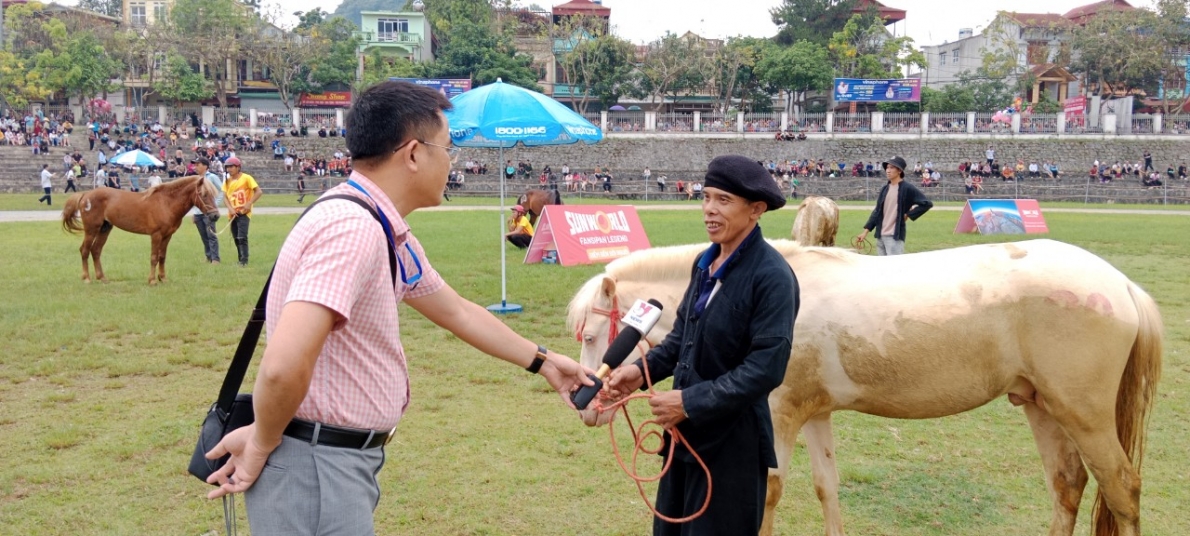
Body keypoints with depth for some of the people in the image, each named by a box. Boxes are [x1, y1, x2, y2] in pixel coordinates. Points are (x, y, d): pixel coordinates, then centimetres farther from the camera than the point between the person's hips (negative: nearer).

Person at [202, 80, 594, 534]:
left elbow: (456, 311, 23)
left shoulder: (390, 235, 9)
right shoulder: (352, 227, -23)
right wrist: (260, 447, -15)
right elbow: (284, 367, -32)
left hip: (346, 461, 10)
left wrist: (543, 362, 29)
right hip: (316, 466, -10)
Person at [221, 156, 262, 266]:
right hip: (233, 214, 6)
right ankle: (241, 259, 21)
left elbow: (258, 192, -10)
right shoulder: (227, 181, 8)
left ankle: (244, 261, -14)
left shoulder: (246, 178, -7)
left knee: (242, 237, -16)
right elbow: (225, 196, 5)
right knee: (236, 238, 11)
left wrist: (249, 204, -18)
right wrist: (230, 208, -12)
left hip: (244, 213, -6)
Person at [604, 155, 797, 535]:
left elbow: (766, 368, -24)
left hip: (732, 443, -8)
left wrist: (690, 403, -23)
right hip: (686, 433, 8)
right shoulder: (704, 263, 4)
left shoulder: (772, 276, -20)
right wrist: (643, 369, -2)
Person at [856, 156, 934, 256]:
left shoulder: (907, 189, -6)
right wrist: (866, 231, 8)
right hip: (880, 236, 7)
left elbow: (927, 203, -11)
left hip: (896, 237, -7)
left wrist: (909, 215, -9)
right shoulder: (885, 189, 13)